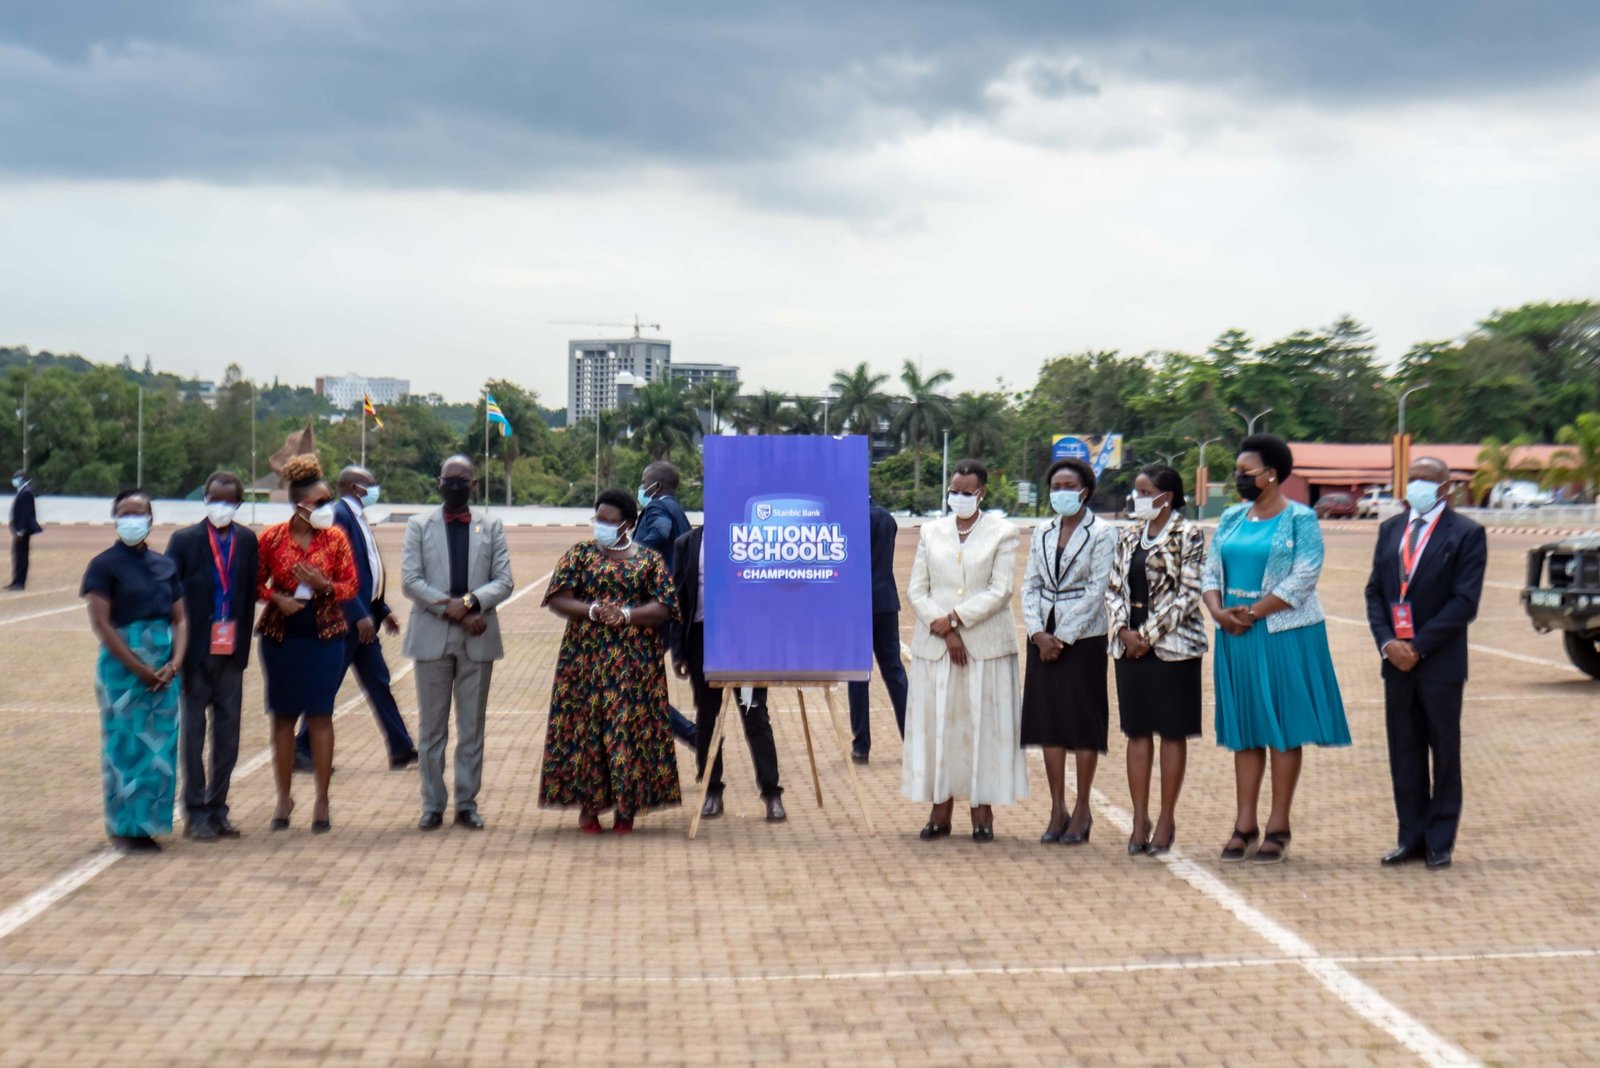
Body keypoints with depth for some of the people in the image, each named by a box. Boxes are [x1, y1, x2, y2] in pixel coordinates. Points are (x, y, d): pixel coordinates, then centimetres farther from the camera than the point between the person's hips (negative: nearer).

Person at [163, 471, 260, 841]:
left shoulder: (247, 541, 5)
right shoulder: (185, 540, -4)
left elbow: (251, 595, 7)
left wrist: (244, 644, 1)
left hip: (231, 651, 3)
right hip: (196, 651, -3)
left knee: (228, 732, 7)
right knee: (193, 731, 2)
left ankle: (217, 808, 18)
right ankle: (195, 813, 9)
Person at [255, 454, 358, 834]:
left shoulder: (335, 538, -1)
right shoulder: (272, 537, -2)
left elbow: (351, 585, 2)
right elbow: (255, 583, 6)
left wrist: (324, 585, -17)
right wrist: (276, 597, -13)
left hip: (324, 635, 0)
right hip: (281, 635, 0)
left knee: (320, 715, -1)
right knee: (283, 716, 6)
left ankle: (322, 801, 6)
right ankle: (284, 796, 18)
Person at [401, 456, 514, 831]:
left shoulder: (491, 526, 10)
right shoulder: (419, 525, 7)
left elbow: (504, 582, 1)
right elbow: (410, 580, -4)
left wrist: (470, 602, -17)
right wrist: (451, 610, -14)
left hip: (477, 638, 1)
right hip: (431, 637, -1)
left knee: (473, 727, 5)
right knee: (431, 727, 3)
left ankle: (467, 804, 11)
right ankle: (432, 805, 9)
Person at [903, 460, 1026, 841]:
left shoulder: (1002, 533, 2)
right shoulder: (931, 531, 11)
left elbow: (1001, 591, -6)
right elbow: (916, 590, 4)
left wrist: (955, 618, -12)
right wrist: (945, 632, -8)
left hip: (986, 644, -2)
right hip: (935, 644, 3)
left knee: (984, 724, -1)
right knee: (937, 724, 2)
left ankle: (982, 812, 4)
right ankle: (940, 809, 8)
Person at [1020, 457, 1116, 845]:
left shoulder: (1102, 533, -4)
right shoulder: (1042, 532, 12)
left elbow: (1096, 590, -10)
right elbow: (1030, 585, 9)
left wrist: (1064, 636, -13)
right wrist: (1038, 633, -6)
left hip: (1083, 637, -5)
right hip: (1043, 637, 5)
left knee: (1084, 724, -1)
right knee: (1048, 721, 5)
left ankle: (1081, 811, 7)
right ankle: (1057, 810, 11)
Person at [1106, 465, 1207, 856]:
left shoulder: (1188, 536, -6)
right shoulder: (1130, 537, 12)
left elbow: (1188, 593, -11)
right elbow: (1114, 588, 11)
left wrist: (1150, 633, -14)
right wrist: (1124, 629, -5)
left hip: (1172, 644, -6)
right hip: (1131, 644, 6)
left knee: (1172, 732, 2)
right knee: (1137, 731, 6)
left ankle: (1167, 819, 9)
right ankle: (1140, 820, 11)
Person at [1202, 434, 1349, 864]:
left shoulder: (1301, 519, -5)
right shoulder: (1232, 518, 13)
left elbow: (1303, 578, -13)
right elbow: (1211, 570, 11)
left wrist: (1252, 613, -16)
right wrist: (1219, 611, -9)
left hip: (1285, 635, -6)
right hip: (1236, 636, 6)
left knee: (1284, 728, -1)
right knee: (1243, 727, 7)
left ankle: (1278, 826, 4)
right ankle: (1245, 823, 12)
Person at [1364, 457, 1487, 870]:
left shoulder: (1466, 534, -6)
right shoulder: (1390, 529, 10)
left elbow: (1464, 602, -12)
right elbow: (1375, 591, 8)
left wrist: (1418, 647, -15)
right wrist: (1388, 643, -7)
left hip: (1440, 662, -5)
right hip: (1396, 661, 5)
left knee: (1444, 752, 5)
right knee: (1403, 752, 9)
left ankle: (1440, 841, 13)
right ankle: (1412, 836, 17)